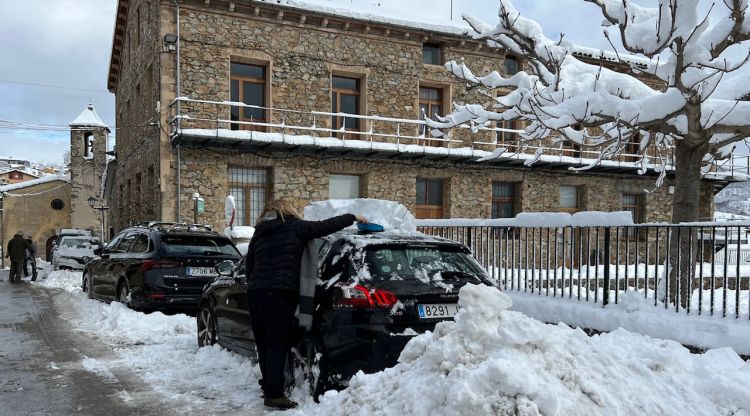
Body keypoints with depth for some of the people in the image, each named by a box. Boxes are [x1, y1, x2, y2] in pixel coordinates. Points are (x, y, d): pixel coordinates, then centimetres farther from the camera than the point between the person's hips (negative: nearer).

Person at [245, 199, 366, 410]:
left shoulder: (259, 234, 20)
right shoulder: (294, 227, 2)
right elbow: (325, 226, 3)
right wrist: (353, 218, 14)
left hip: (254, 292, 7)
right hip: (278, 294, -7)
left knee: (265, 344, 16)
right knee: (278, 345, -5)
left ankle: (269, 386, 27)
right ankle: (274, 394, -8)